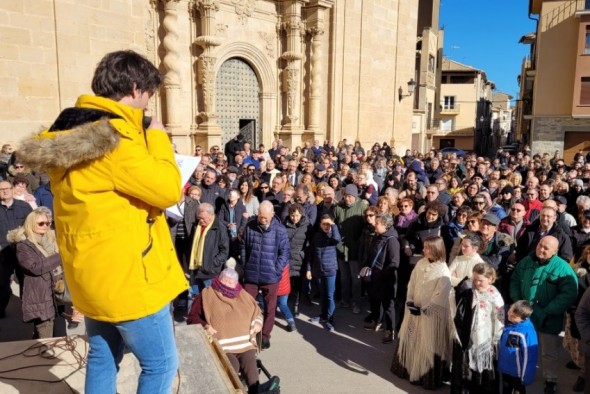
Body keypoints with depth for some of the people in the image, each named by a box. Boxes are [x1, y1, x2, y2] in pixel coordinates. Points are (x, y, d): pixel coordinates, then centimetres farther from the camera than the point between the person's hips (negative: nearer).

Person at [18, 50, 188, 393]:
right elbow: (168, 190, -21)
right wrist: (157, 138, -9)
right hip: (127, 274, -10)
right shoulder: (113, 135, -22)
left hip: (95, 270, 10)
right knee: (161, 363, 7)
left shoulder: (70, 129, 9)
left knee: (103, 359, 23)